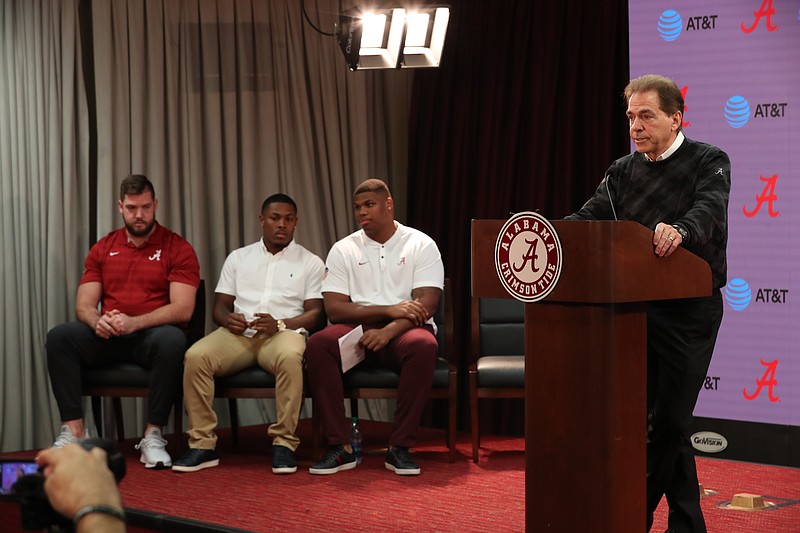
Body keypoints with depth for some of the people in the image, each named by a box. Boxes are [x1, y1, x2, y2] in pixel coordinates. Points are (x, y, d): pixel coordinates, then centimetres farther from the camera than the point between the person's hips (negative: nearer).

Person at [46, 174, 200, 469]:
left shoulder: (177, 248, 0)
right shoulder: (102, 249, 13)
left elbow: (182, 309, -11)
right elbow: (83, 306, 7)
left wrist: (134, 323, -25)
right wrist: (97, 321, -19)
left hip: (151, 336, -3)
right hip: (107, 338, 3)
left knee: (172, 340, -38)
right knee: (59, 336, -23)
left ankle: (153, 434, -28)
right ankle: (73, 430, -23)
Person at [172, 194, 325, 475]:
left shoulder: (310, 263, 13)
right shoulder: (238, 258, 21)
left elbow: (316, 314, 3)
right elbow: (219, 306, 17)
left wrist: (280, 324, -15)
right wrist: (227, 319, -9)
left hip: (283, 333, -2)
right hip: (238, 333, 3)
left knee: (290, 357, -39)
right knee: (196, 356, -28)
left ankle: (284, 443, -29)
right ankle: (202, 444, -23)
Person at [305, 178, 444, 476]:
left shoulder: (421, 245, 3)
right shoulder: (343, 250, 9)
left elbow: (426, 305, -8)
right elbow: (334, 308, -2)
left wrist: (388, 331, -25)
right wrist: (389, 310, -14)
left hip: (403, 330, -2)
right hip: (358, 329, 2)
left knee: (424, 345, -37)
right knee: (318, 345, -30)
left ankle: (400, 447, -28)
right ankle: (340, 446, -26)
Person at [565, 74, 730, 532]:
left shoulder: (709, 162, -4)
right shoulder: (624, 171, 12)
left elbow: (709, 211, -24)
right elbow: (592, 217, 0)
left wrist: (680, 230, -46)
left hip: (688, 310, -5)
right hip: (636, 308, 6)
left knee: (669, 421, -3)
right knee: (648, 418, 10)